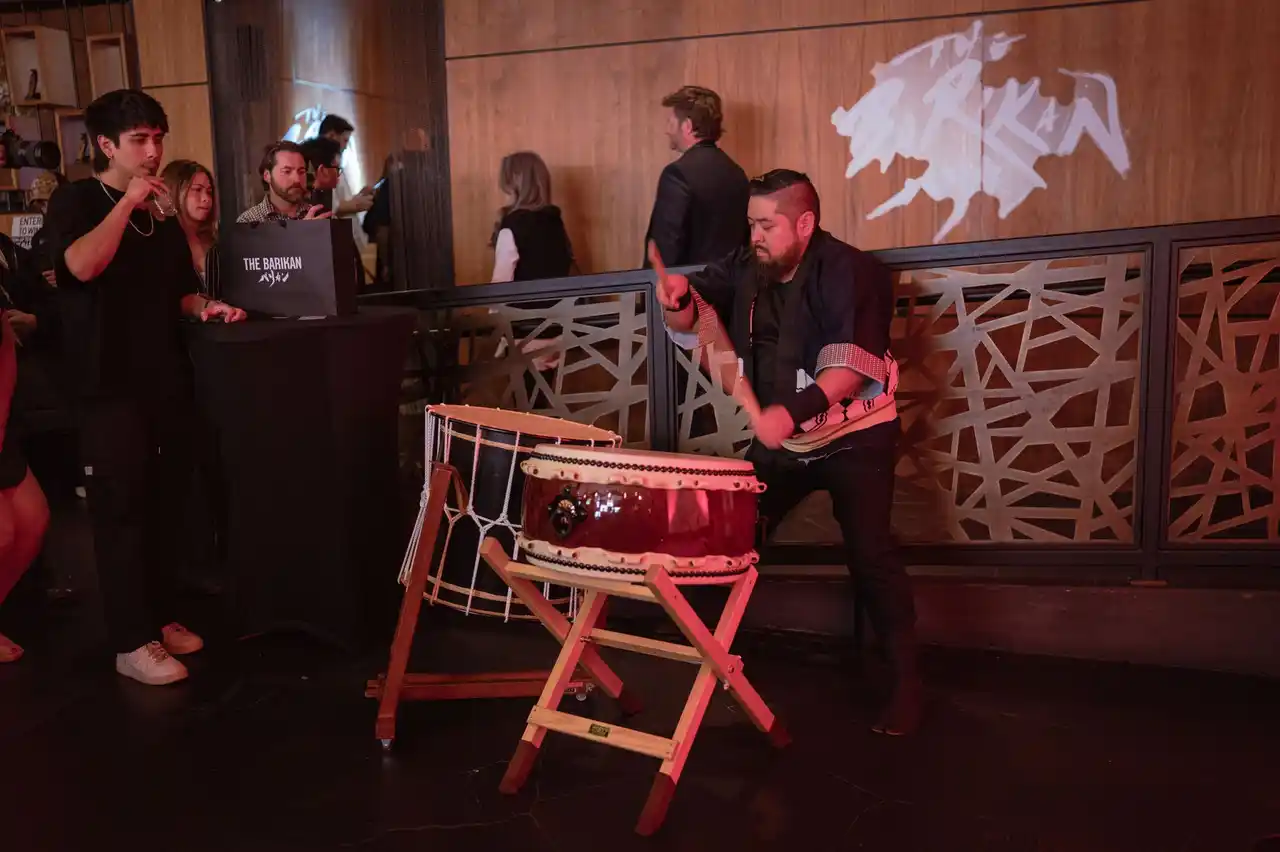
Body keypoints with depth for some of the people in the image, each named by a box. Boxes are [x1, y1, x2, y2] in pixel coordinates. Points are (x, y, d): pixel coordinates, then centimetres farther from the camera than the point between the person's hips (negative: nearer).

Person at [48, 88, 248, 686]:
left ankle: (160, 618, 23)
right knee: (121, 510, -4)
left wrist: (205, 306, -1)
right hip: (110, 385, -6)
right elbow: (82, 265, -24)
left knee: (165, 505, 9)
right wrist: (127, 201, -17)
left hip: (167, 378, 6)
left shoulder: (162, 213, 15)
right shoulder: (76, 201, -3)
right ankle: (131, 644, 2)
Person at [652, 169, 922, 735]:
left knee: (869, 553, -11)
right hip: (780, 438, 6)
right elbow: (691, 319, -2)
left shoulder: (847, 273, -19)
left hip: (854, 437, -6)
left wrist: (793, 410, -45)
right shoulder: (746, 269, 0)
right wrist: (679, 296, -26)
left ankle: (906, 682, 2)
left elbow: (850, 362, -31)